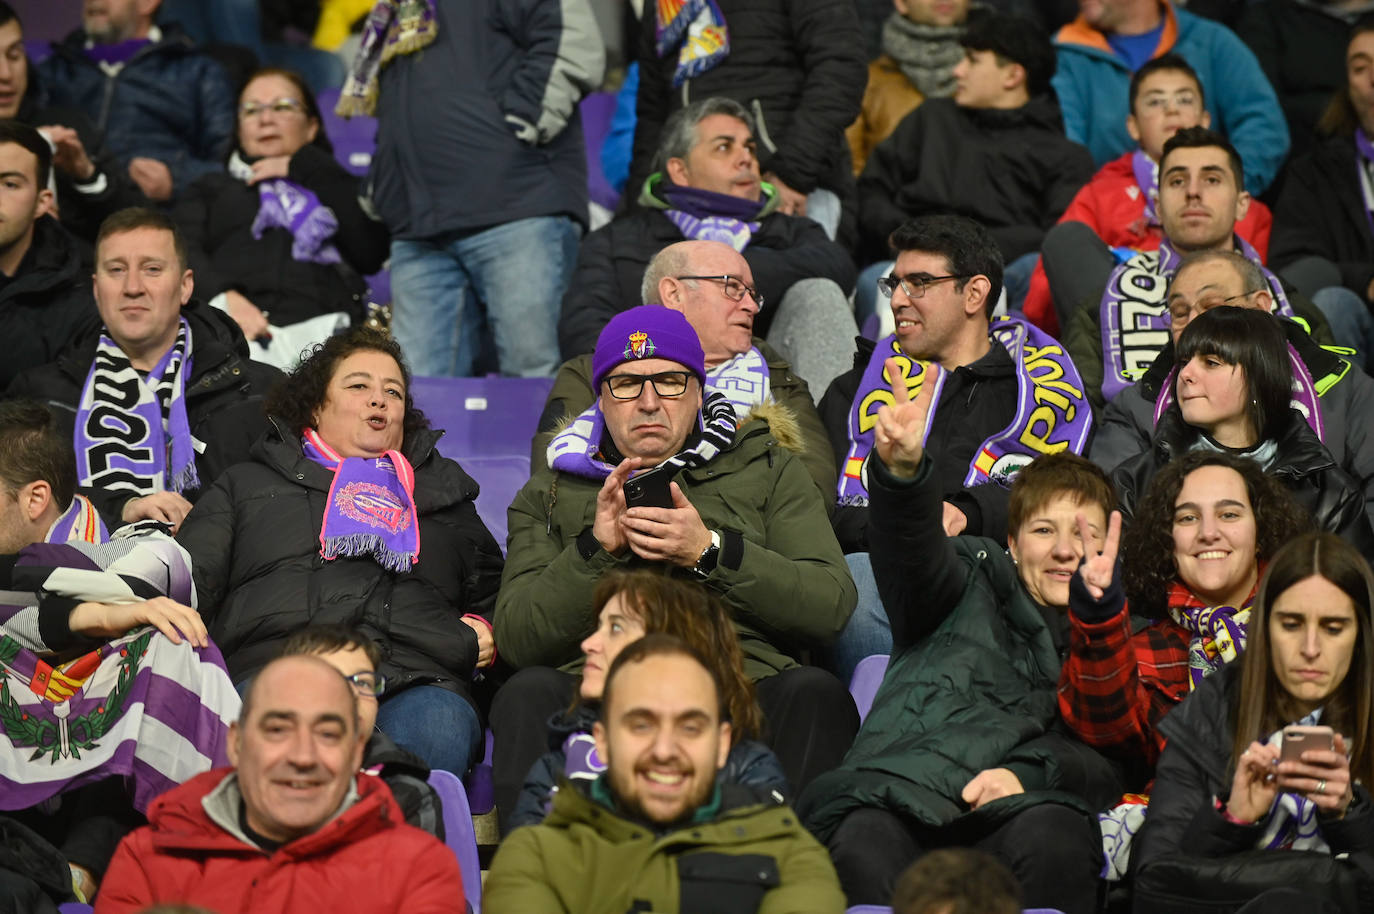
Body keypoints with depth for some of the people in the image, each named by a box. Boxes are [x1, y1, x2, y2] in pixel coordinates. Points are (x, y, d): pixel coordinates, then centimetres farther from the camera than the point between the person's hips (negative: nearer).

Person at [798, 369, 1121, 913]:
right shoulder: (976, 580, 28)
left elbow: (1113, 765, 14)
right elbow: (912, 548, 4)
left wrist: (1027, 775, -7)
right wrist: (904, 469, -20)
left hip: (1012, 812, 1)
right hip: (896, 798, -1)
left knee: (1055, 837, -38)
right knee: (866, 846, -39)